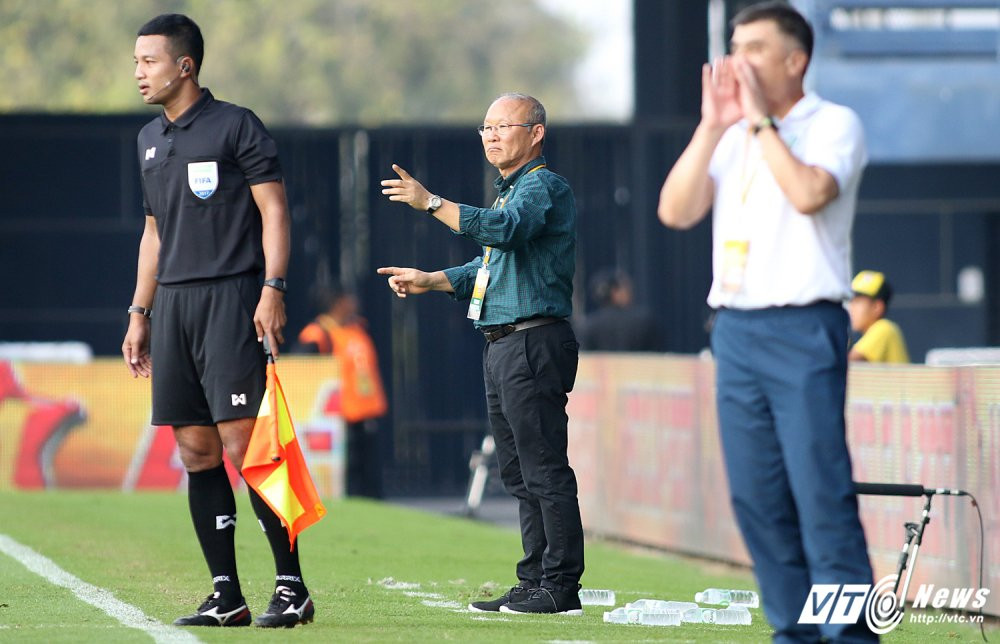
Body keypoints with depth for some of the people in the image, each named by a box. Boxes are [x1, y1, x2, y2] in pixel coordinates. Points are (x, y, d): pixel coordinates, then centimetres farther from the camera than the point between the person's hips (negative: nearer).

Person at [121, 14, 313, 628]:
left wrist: (273, 289, -15)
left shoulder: (236, 126, -2)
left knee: (243, 444, -12)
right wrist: (140, 312, 20)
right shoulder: (150, 139, 18)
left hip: (231, 299, -7)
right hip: (172, 303, 7)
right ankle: (227, 596, 6)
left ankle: (292, 586, -7)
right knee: (196, 451, 3)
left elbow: (274, 211, -5)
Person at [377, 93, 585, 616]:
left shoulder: (543, 186, -8)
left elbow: (504, 230, -28)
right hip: (503, 346, 11)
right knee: (520, 473, 11)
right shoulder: (512, 191, 24)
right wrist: (428, 281, 17)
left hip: (534, 343, -11)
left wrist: (431, 202, -29)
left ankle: (561, 586, -13)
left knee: (544, 469, -12)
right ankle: (535, 580, 15)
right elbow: (488, 267, 30)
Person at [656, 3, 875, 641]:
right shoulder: (730, 137, 17)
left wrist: (761, 120, -11)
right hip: (734, 328, 6)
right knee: (756, 495, 6)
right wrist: (712, 126, -1)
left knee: (821, 489, -12)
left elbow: (808, 193, -19)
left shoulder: (835, 123, -1)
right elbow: (676, 211, 6)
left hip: (805, 330, -6)